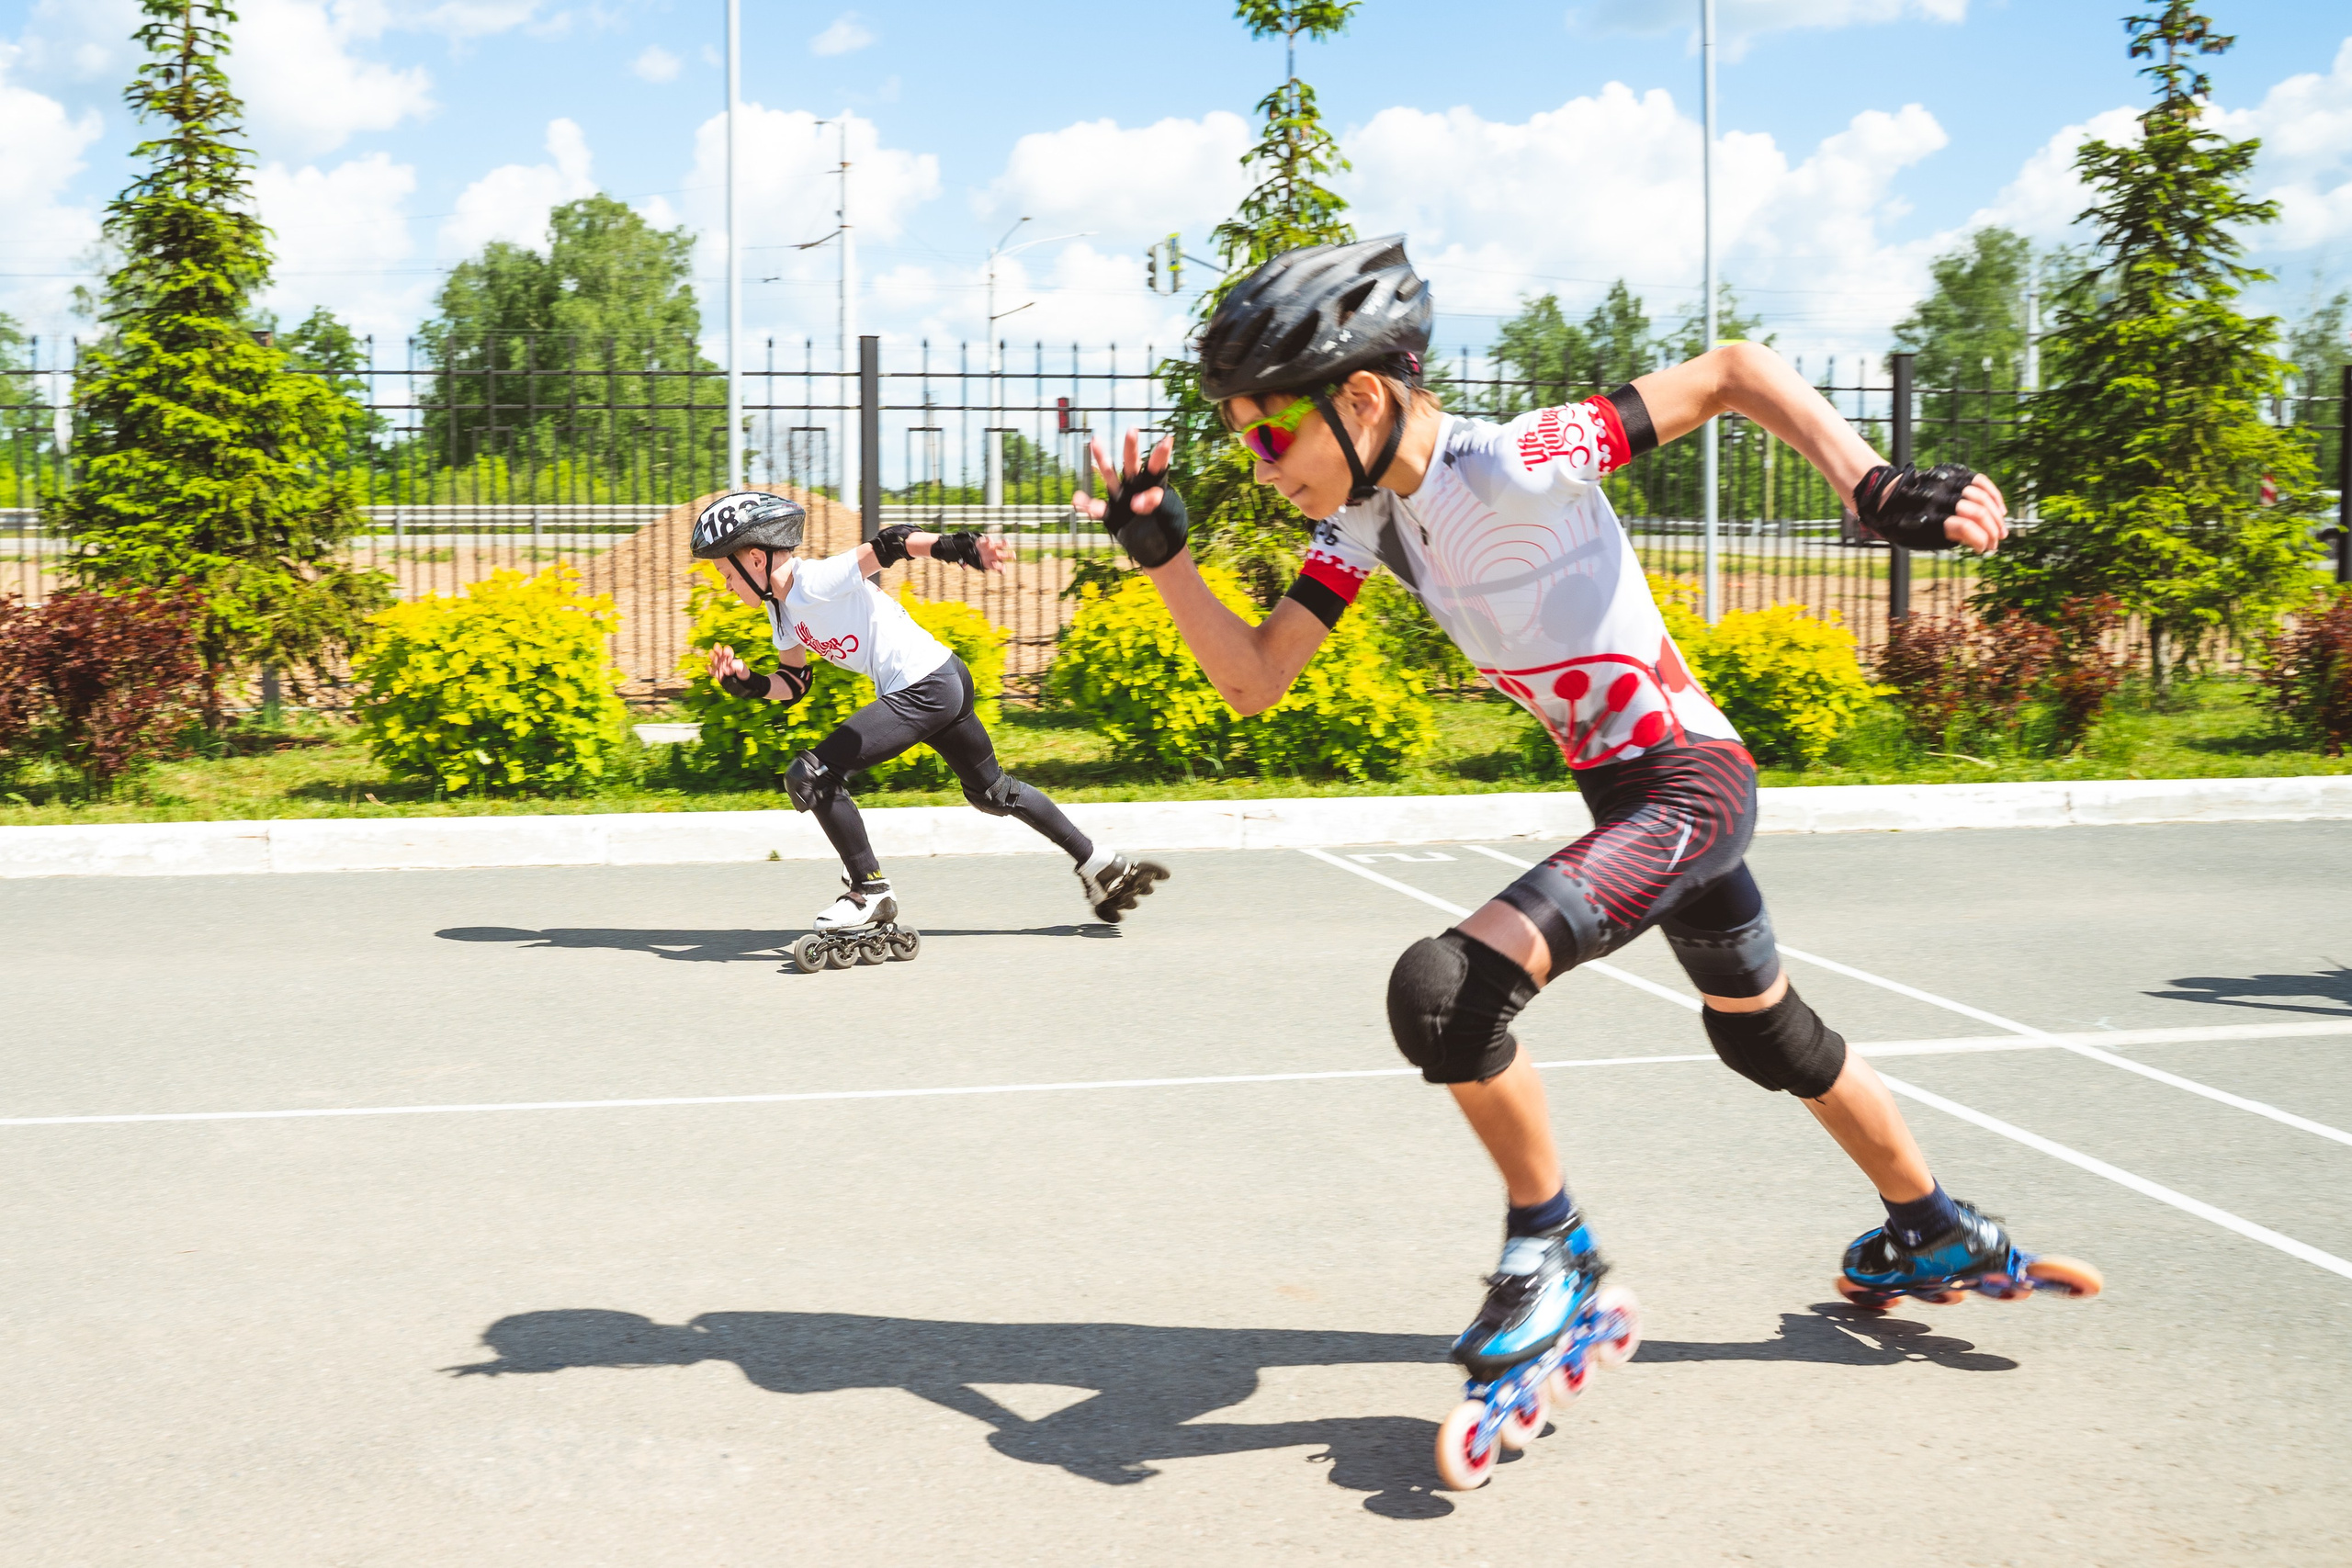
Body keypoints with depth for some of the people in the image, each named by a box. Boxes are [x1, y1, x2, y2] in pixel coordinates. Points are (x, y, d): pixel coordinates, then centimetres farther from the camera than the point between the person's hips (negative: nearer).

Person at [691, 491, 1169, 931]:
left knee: (809, 777, -14)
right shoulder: (781, 610, 12)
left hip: (924, 689, -11)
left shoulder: (815, 582, -17)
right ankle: (1101, 865, 35)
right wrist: (745, 683, -1)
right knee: (991, 791, 26)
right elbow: (793, 684, 17)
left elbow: (892, 543, -26)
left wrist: (958, 546, -39)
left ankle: (870, 892, -1)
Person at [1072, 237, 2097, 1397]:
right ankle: (1936, 1237, 48)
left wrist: (1878, 491, -26)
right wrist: (1163, 555, -12)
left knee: (1444, 990, -24)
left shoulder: (1512, 465, -23)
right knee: (1769, 1034, 27)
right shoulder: (1366, 519, 1)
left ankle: (1549, 1248, -2)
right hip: (1623, 794, 10)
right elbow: (1254, 681, 0)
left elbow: (1739, 370, -18)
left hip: (1687, 779, -10)